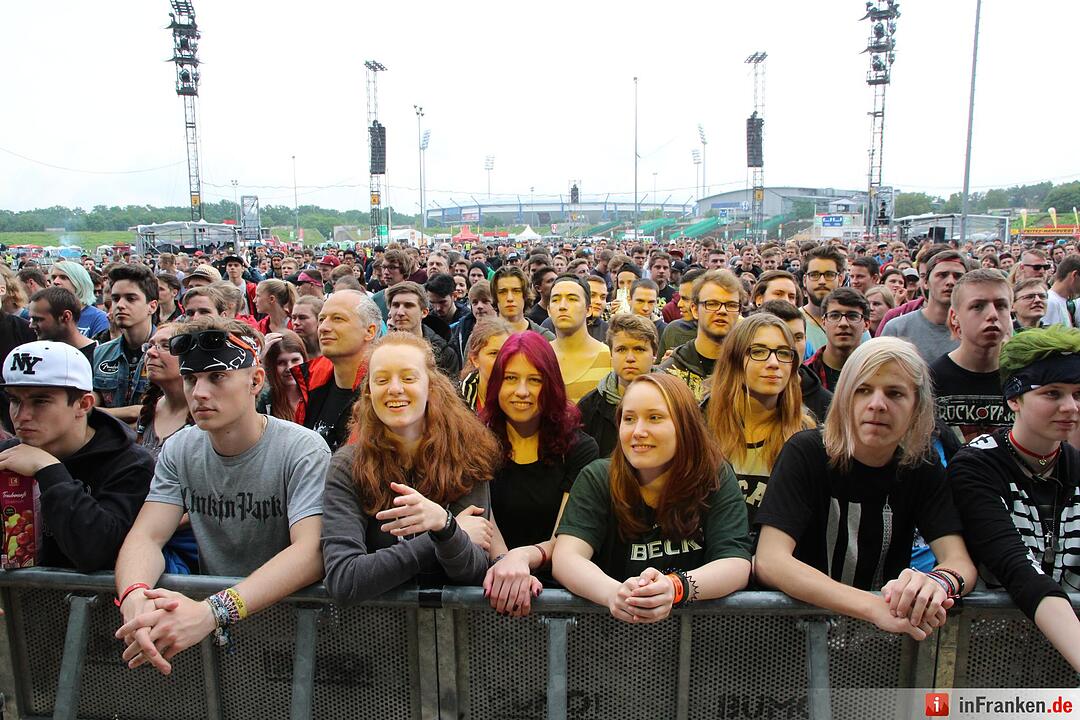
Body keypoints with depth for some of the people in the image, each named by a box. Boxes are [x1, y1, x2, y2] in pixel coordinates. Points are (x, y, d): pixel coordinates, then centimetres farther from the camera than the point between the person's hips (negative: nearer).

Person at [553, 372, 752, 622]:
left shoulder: (716, 479, -3)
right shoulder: (596, 479, -4)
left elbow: (737, 564, -14)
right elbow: (565, 558, -15)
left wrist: (674, 588, -33)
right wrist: (613, 592, -36)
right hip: (611, 623, 0)